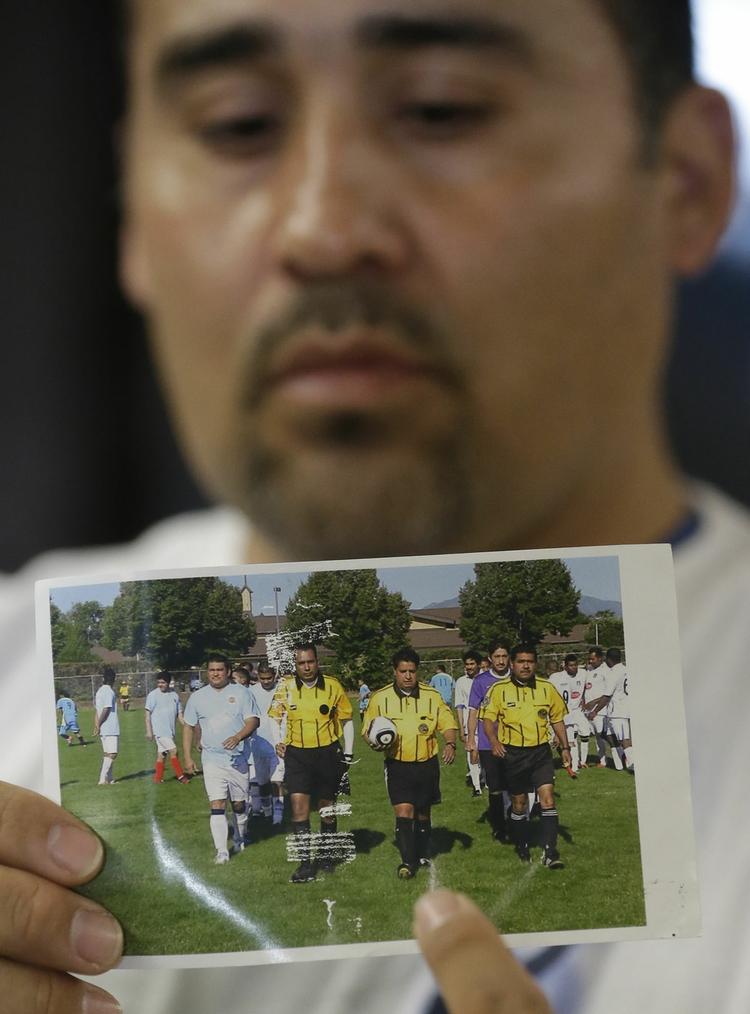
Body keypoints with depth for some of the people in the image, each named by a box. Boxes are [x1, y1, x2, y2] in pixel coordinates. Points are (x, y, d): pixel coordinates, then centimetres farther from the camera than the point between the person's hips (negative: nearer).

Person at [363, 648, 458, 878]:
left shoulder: (432, 696, 0)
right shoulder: (380, 698, -2)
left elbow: (448, 724, 6)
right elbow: (367, 730, 5)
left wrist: (450, 744, -13)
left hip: (427, 764, 2)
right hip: (397, 765, -2)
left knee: (423, 813, 14)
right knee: (404, 811, -14)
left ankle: (424, 855, 32)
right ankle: (407, 862, -11)